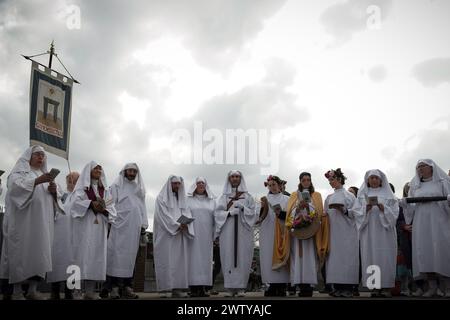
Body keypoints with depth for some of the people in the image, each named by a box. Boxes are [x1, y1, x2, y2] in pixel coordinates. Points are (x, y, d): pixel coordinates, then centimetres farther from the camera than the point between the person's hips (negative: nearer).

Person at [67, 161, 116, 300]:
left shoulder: (104, 189, 20)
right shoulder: (82, 186, 9)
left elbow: (111, 208, 11)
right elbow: (75, 201, -7)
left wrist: (104, 210, -10)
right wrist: (91, 203, -18)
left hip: (99, 226, 4)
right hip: (84, 226, -4)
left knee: (96, 255, -2)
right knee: (83, 253, -11)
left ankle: (90, 290, -2)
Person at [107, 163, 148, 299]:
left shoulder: (139, 188, 20)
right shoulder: (116, 186, 9)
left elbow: (142, 207, 17)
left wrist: (144, 224, 8)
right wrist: (110, 220, -11)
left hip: (134, 226, 4)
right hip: (119, 225, -4)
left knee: (130, 255, 1)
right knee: (117, 253, -8)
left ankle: (127, 287, 3)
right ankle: (114, 287, -8)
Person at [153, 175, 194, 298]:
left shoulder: (182, 199, 19)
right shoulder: (161, 198, 4)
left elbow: (187, 213, 9)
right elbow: (163, 215, -8)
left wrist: (185, 224, -13)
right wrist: (177, 225, -17)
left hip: (180, 235, 5)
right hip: (165, 235, -5)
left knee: (180, 260, -2)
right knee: (165, 260, -8)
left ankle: (177, 288, -2)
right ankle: (164, 289, -8)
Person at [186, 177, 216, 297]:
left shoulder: (212, 201, 13)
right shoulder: (188, 200, 7)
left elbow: (215, 217, 10)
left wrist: (214, 234, 4)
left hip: (206, 236, 2)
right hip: (192, 234, -2)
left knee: (205, 259, 0)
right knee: (193, 259, -6)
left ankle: (203, 287, 2)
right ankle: (194, 288, -7)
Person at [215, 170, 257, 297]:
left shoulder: (247, 196, 12)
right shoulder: (224, 196, 12)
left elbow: (252, 213, 4)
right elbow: (217, 213, 3)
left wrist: (243, 208, -13)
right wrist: (229, 213, -14)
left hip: (243, 231, 0)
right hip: (228, 231, 0)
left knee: (242, 257, -4)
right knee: (228, 257, -4)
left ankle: (241, 287, 0)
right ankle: (230, 287, 0)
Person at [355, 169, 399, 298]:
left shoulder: (388, 195, 10)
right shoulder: (362, 195, 14)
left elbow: (394, 213, 2)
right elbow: (358, 213, 7)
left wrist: (383, 209, -15)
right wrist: (366, 209, -12)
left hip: (384, 231, -1)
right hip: (369, 231, 1)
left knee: (385, 257, -6)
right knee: (370, 256, -4)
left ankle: (386, 286, -2)